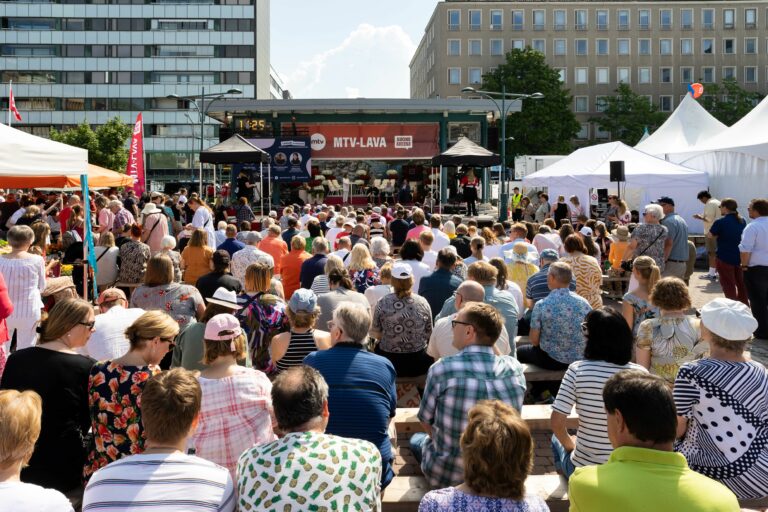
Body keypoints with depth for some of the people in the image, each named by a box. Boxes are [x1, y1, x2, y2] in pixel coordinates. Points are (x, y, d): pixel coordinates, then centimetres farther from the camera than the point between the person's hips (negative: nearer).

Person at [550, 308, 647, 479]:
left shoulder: (577, 369, -16)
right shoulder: (640, 373, -11)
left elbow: (557, 422, -14)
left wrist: (570, 445, 5)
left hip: (583, 470, -2)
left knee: (557, 438, 30)